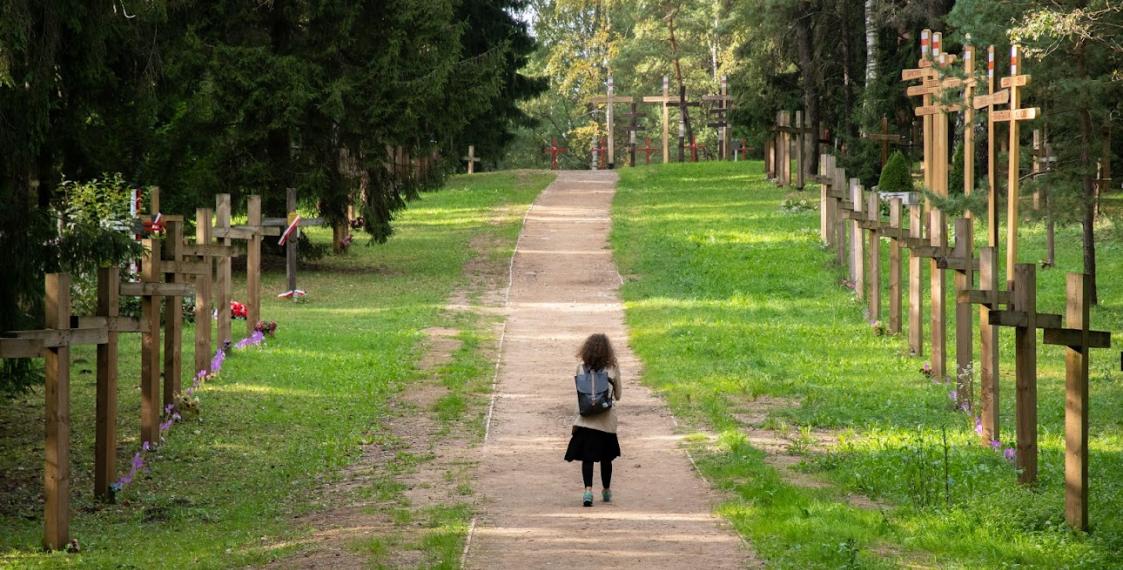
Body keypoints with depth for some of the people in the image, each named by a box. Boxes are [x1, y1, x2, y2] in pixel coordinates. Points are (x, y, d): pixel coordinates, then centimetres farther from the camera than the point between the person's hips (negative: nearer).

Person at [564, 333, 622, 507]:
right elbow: (618, 395, 6)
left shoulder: (581, 368, -4)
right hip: (607, 419, 1)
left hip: (586, 419, -1)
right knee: (605, 457, 15)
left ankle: (588, 489, -20)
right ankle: (606, 491, 29)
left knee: (587, 456, -2)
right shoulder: (613, 368, -3)